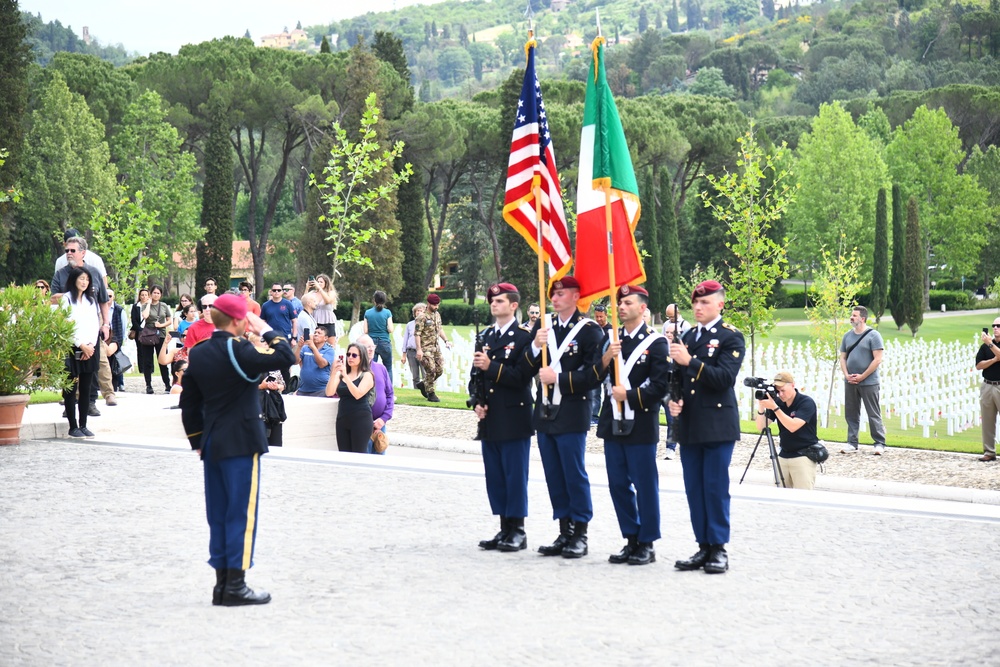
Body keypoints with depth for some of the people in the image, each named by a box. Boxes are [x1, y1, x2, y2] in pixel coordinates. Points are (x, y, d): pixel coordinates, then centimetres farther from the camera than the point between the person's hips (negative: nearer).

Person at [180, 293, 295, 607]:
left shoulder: (198, 354, 8)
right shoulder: (238, 350, -15)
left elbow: (188, 402, 13)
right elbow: (285, 356, -21)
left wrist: (198, 441, 19)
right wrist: (266, 330, -7)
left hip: (211, 444, 7)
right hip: (241, 444, -7)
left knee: (218, 514, 10)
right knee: (242, 513, -2)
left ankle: (222, 584, 13)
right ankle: (236, 586, -2)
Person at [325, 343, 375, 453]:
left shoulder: (367, 375, 2)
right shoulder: (340, 374, 13)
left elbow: (358, 394, -15)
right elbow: (329, 393, 0)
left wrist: (345, 375, -22)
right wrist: (334, 372, -13)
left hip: (361, 419, -5)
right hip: (342, 419, 5)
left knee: (359, 455, -9)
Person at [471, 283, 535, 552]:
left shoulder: (524, 337, -7)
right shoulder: (486, 336, 15)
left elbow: (522, 377, -15)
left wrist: (491, 367, -20)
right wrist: (477, 403, 3)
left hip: (514, 419, -7)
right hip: (489, 419, 7)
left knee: (515, 476, -3)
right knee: (494, 477, 9)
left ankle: (517, 531, 3)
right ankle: (505, 529, 16)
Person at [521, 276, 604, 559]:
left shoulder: (590, 330, -7)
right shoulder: (542, 327, 11)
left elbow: (595, 375, -13)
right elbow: (527, 369, 9)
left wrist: (559, 378, -17)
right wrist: (536, 347, -9)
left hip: (572, 415, -6)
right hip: (545, 413, 6)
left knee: (575, 475, -1)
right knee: (554, 477, 10)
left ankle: (580, 535, 7)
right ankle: (564, 534, 18)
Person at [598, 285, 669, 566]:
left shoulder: (656, 342, -5)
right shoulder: (611, 340, 11)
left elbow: (660, 386, -10)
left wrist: (629, 395, -16)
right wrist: (605, 360, -10)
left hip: (641, 425, -6)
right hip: (613, 423, 6)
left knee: (645, 486, 0)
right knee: (618, 485, 9)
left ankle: (647, 544, 8)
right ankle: (632, 540, 19)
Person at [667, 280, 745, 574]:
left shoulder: (731, 337, -4)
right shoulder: (688, 336, 14)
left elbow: (724, 378, -16)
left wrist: (690, 361, -21)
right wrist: (672, 401, 0)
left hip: (717, 425, -6)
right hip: (689, 425, 6)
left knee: (716, 488, -4)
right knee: (694, 490, 7)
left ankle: (719, 549, 2)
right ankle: (703, 547, 13)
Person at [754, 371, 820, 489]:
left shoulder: (807, 403, -10)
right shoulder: (778, 403, 6)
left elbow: (793, 426, -23)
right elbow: (761, 426, 1)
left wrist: (774, 407, -27)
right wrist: (761, 407, -15)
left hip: (803, 456, -6)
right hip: (783, 456, 6)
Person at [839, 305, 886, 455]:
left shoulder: (873, 335, -7)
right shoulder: (847, 336, 10)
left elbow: (877, 359, -12)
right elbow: (843, 357, 14)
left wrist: (862, 376, -13)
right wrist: (846, 375, -2)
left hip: (868, 382, -6)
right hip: (850, 382, 6)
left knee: (874, 414, -1)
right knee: (851, 414, 8)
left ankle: (880, 444, 4)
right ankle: (852, 443, 16)